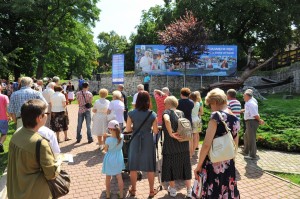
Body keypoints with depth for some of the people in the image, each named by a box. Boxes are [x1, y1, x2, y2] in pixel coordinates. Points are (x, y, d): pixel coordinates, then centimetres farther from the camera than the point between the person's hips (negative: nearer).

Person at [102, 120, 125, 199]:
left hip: (110, 160, -3)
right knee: (119, 177, 15)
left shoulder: (108, 140, -25)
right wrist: (109, 136, 3)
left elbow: (106, 150, -10)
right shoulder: (121, 137, -14)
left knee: (108, 177, 17)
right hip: (118, 159, 3)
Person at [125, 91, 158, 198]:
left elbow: (127, 129, -5)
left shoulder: (131, 113, -9)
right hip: (148, 142, -1)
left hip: (135, 142, 1)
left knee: (133, 167, 15)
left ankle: (133, 189, 30)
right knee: (150, 167, 13)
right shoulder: (152, 114, -10)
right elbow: (155, 131, -5)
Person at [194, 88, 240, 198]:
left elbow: (207, 144, -19)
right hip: (229, 166, 7)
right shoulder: (235, 120, 5)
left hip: (213, 166, -7)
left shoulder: (216, 116, -15)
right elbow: (235, 146, 15)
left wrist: (199, 165, -9)